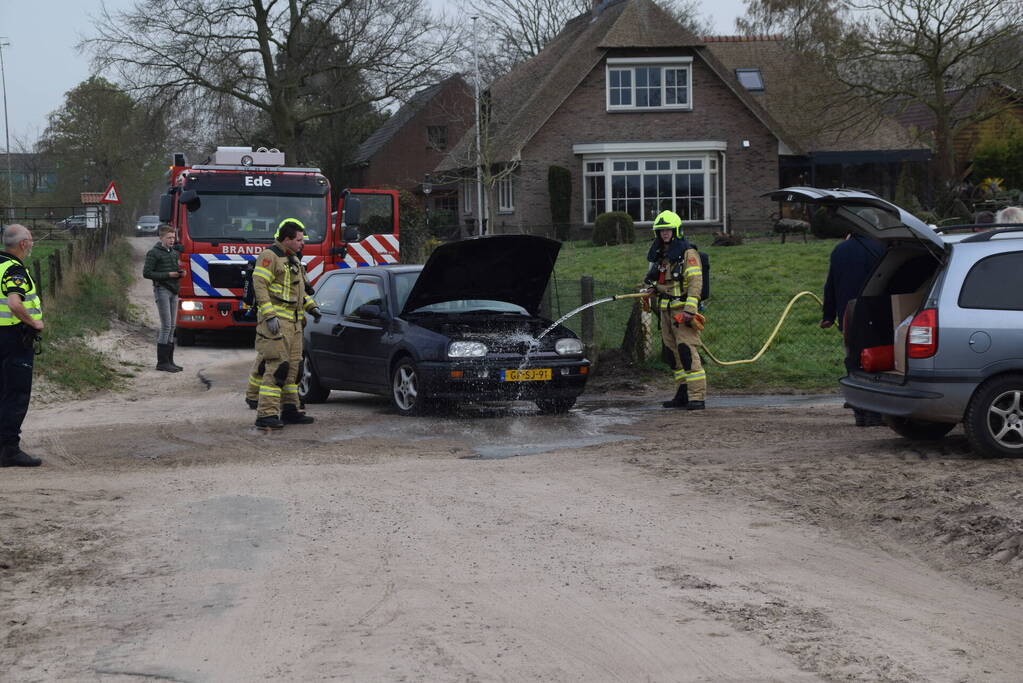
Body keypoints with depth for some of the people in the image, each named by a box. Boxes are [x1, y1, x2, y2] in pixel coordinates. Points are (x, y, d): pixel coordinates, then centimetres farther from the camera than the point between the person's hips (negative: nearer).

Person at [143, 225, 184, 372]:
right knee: (166, 326, -10)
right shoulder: (153, 253, -7)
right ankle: (162, 362, -8)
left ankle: (169, 360, 11)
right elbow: (146, 273, -12)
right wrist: (168, 275, -17)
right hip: (162, 290, -8)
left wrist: (180, 273, 2)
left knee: (172, 326, 7)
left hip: (173, 291, 8)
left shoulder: (174, 253, 16)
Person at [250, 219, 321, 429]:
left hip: (294, 323, 10)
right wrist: (269, 315, -23)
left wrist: (311, 306, 19)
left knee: (292, 366, 11)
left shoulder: (293, 260, 20)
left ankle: (289, 410, 18)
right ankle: (266, 414, -16)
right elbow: (259, 285, -16)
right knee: (276, 366, -14)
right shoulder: (269, 256, -10)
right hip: (276, 321, -10)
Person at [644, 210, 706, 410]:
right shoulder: (659, 255, 17)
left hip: (682, 309, -8)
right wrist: (653, 287, 9)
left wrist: (689, 309, -24)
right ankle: (683, 393, 13)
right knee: (672, 352, 8)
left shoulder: (688, 254, -8)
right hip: (666, 309, 9)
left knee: (687, 350, -15)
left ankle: (697, 397, -18)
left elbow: (695, 282, -16)